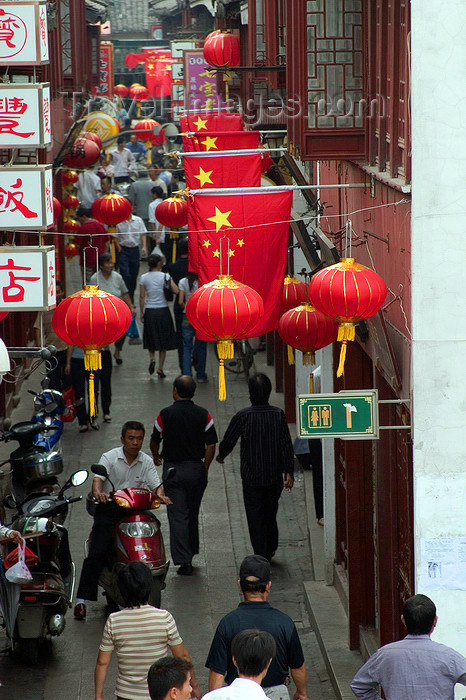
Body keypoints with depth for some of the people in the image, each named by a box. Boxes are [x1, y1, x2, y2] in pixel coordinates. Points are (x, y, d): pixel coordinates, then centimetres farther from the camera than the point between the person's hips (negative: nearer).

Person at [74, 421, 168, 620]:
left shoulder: (146, 462, 10)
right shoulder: (109, 457, 0)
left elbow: (156, 484, 3)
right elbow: (98, 478, -13)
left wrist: (160, 495, -21)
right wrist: (97, 491, -36)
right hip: (109, 508, -3)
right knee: (97, 553, -15)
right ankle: (82, 599, -14)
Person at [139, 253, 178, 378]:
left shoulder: (144, 278, -2)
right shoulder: (165, 276, -8)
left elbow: (142, 297, -1)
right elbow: (176, 291, -16)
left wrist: (142, 313, 7)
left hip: (150, 311, 1)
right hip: (163, 311, -1)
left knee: (151, 338, 18)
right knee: (163, 340, 9)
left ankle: (152, 358, -7)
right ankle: (160, 368, 8)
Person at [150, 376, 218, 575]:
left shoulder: (165, 414, -8)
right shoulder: (203, 415, -4)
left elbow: (154, 441, 4)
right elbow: (211, 445, -5)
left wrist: (156, 457, 25)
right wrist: (205, 469, 7)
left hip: (173, 469, -2)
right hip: (196, 469, 2)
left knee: (177, 515, -2)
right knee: (193, 513, 18)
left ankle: (183, 560, -9)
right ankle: (191, 552, 30)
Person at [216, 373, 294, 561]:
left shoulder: (243, 416, -12)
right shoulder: (278, 415, -7)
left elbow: (228, 441, -3)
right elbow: (286, 445, -8)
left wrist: (221, 456, 18)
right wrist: (289, 472, -5)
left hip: (251, 477, -3)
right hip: (275, 476, 3)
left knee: (255, 517, 4)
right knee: (270, 514, 21)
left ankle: (261, 557, 0)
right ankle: (270, 551, 33)